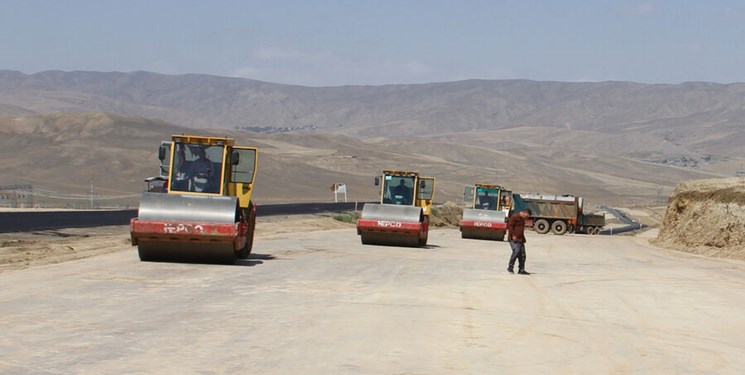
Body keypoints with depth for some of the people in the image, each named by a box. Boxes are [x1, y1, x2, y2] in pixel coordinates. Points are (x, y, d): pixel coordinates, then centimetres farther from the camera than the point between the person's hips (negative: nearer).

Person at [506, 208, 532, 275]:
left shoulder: (522, 219, 20)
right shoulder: (515, 216, -8)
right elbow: (510, 226, -15)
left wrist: (523, 238, 22)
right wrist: (513, 235, -20)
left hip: (520, 239, 9)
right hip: (514, 239, -9)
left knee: (522, 254, 4)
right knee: (516, 251, -23)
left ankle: (521, 270, 10)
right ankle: (510, 267, -11)